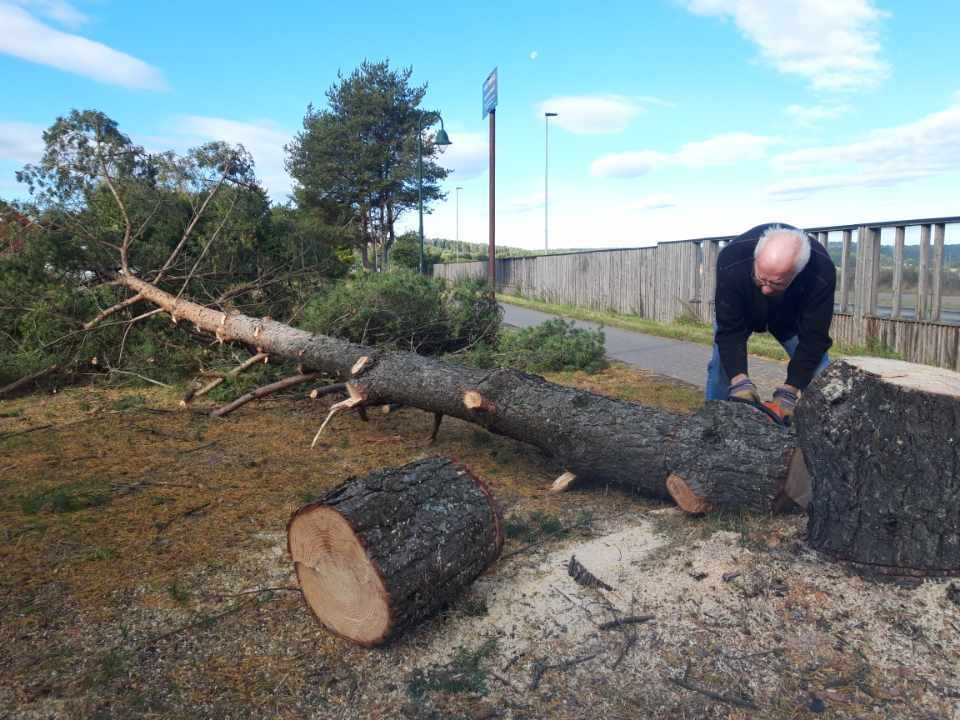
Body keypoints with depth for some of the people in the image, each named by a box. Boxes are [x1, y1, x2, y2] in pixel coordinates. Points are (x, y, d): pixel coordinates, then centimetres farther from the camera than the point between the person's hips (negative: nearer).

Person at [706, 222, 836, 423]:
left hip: (791, 316, 1)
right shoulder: (732, 260, -41)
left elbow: (813, 338, -31)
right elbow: (729, 330, -34)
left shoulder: (822, 272, -39)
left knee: (819, 372, -9)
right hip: (737, 310, -1)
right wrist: (739, 381, -46)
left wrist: (788, 392, -38)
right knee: (722, 364, -11)